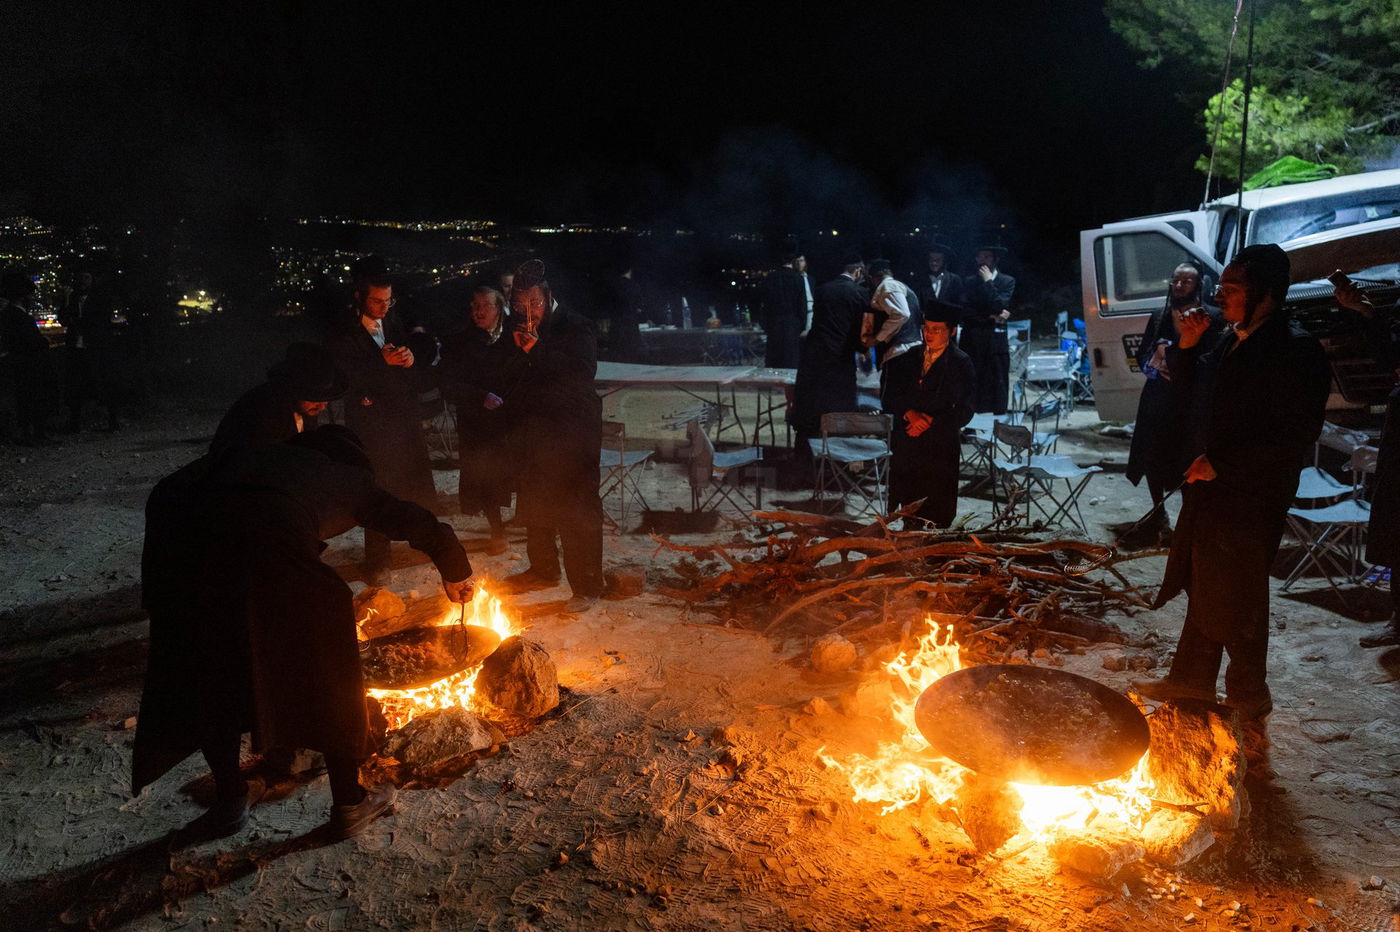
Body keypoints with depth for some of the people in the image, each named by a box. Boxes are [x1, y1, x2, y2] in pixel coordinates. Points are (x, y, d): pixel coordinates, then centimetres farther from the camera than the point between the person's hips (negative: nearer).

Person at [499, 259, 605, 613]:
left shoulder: (575, 328, -7)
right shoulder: (521, 332, 12)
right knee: (533, 505, 17)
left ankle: (587, 586, 0)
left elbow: (582, 374, -23)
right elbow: (512, 379, 20)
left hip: (573, 433, -7)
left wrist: (538, 352, -25)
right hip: (534, 431, 7)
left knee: (576, 511, -8)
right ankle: (543, 569, 36)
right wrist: (520, 352, 3)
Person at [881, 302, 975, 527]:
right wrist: (910, 414, -13)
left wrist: (930, 421, -14)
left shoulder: (961, 363, -3)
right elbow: (889, 398, 6)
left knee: (937, 515, -1)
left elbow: (964, 412, -6)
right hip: (905, 446, 4)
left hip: (941, 449, -4)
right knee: (909, 507, 6)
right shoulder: (908, 358, 9)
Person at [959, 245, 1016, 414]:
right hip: (972, 340, 1)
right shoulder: (969, 281, 10)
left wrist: (988, 282, -6)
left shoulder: (1007, 281, 6)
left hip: (996, 339, -1)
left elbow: (1000, 306, -10)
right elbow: (965, 311, 0)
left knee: (998, 383, 0)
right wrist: (990, 317, -8)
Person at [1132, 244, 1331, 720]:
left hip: (1250, 498, -8)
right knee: (1203, 588, 19)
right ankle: (1191, 678, 34)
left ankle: (1248, 695, 24)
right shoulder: (1232, 340, 8)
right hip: (1211, 486, 8)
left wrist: (1221, 463, -21)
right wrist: (1187, 346, 3)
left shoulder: (1295, 350, -18)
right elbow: (1194, 397, 17)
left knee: (1235, 600, 5)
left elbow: (1297, 434, -22)